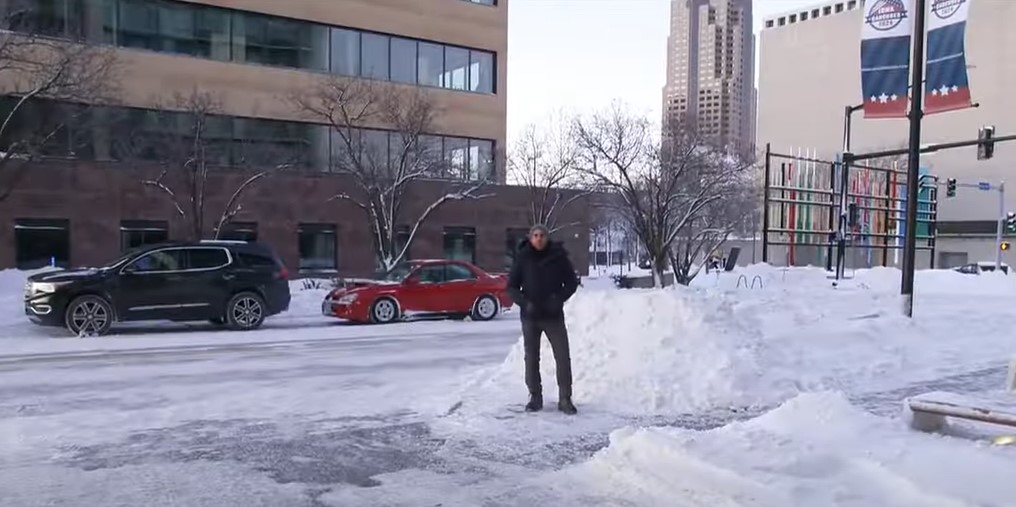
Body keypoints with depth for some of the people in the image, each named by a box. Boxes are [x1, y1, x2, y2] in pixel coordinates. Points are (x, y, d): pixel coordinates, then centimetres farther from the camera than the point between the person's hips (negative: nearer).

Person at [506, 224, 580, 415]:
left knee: (563, 357, -3)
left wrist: (559, 298, -13)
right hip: (530, 316, 1)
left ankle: (565, 399, 6)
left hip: (554, 315, -1)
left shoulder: (558, 256, -3)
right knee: (531, 358, 8)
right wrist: (525, 303, -14)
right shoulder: (522, 258, -2)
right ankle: (535, 397, 20)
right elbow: (511, 286, 2)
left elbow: (572, 282, 4)